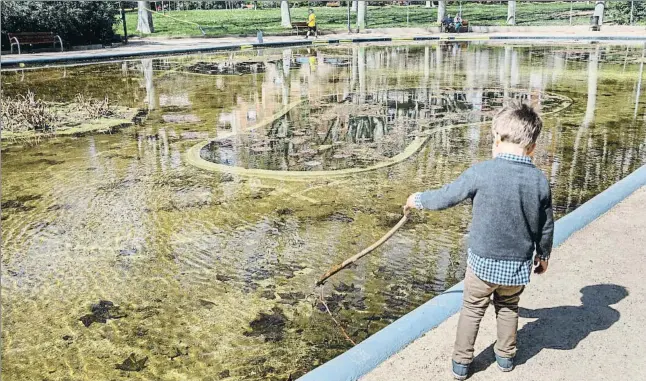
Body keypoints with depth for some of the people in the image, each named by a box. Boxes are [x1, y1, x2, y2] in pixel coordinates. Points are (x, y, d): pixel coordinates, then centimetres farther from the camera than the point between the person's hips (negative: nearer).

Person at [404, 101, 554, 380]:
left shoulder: (482, 172, -17)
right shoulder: (540, 181, -7)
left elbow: (445, 197, -7)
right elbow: (546, 227, 4)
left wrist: (418, 199, 13)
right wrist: (543, 255, 22)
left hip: (483, 262, -3)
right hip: (519, 265, 3)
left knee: (472, 309, 16)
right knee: (508, 308, 26)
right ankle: (506, 357, 39)